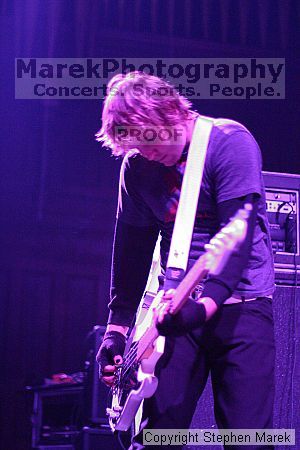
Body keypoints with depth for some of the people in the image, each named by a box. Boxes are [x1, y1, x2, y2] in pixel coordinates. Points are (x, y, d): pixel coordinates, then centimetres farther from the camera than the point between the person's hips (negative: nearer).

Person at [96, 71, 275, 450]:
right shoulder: (137, 166, 4)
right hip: (177, 305, 4)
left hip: (240, 302, -4)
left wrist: (206, 305, -32)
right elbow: (132, 248, 10)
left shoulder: (229, 142, -12)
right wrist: (117, 327, 7)